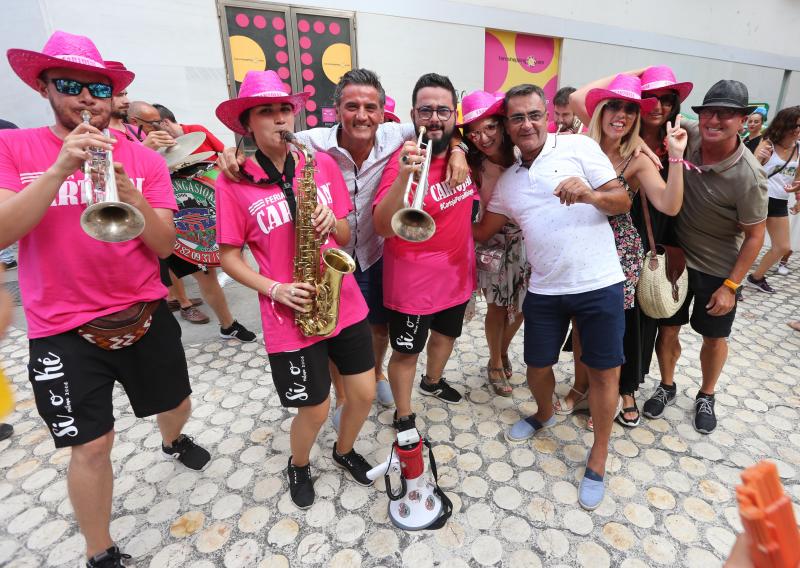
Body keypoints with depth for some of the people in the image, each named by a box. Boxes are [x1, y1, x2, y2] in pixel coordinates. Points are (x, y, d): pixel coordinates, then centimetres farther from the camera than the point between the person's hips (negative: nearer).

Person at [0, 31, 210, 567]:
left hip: (145, 315, 2)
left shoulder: (144, 158, 1)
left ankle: (174, 441, 58)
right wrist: (61, 167, -24)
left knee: (177, 405, 20)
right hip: (64, 329, -2)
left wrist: (127, 191, -22)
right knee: (92, 446, 4)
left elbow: (165, 245, -6)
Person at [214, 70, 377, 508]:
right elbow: (229, 256, -1)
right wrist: (274, 289, -15)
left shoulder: (322, 164, 3)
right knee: (314, 409, 8)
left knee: (364, 393, 11)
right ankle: (298, 466, 44)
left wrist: (332, 222, -14)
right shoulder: (233, 182, -7)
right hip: (291, 315, -3)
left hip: (344, 302, 4)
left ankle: (344, 451, 45)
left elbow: (345, 236, 8)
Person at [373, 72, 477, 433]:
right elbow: (383, 228, -34)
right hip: (413, 281, -7)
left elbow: (479, 192, 22)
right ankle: (404, 417, 32)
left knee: (447, 334, 28)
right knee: (406, 351, 9)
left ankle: (433, 381, 56)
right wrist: (402, 176, -46)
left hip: (457, 273, 8)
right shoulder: (406, 160, -22)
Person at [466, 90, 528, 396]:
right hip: (494, 243, -2)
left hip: (527, 241, 2)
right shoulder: (473, 167, -12)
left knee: (521, 306, 13)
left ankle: (503, 351, 43)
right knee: (498, 306, 9)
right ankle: (495, 365, 34)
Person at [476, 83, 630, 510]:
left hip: (599, 283, -3)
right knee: (537, 365, 13)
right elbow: (484, 228, 15)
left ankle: (598, 460, 25)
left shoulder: (578, 147, -3)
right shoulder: (507, 180, 11)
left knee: (603, 371, 5)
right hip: (544, 290, 4)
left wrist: (591, 195, -24)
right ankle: (544, 414, 47)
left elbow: (623, 201, -5)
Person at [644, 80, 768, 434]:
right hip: (676, 257, 3)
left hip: (718, 270, -2)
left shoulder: (748, 176, -23)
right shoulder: (688, 135, -14)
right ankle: (667, 387, 37)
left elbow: (754, 236, -13)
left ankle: (706, 397, 40)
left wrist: (730, 286, -14)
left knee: (714, 337, 16)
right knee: (667, 328, 13)